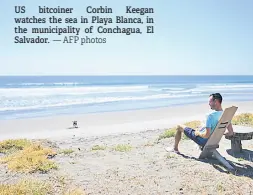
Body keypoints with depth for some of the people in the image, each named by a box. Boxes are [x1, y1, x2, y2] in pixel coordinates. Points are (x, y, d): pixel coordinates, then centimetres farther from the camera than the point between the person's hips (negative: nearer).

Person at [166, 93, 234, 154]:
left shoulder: (211, 116, -31)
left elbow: (206, 135, -32)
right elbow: (231, 133, -4)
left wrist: (198, 133, -12)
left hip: (203, 140, -7)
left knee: (179, 127, 11)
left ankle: (175, 148, 29)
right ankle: (200, 146, 45)